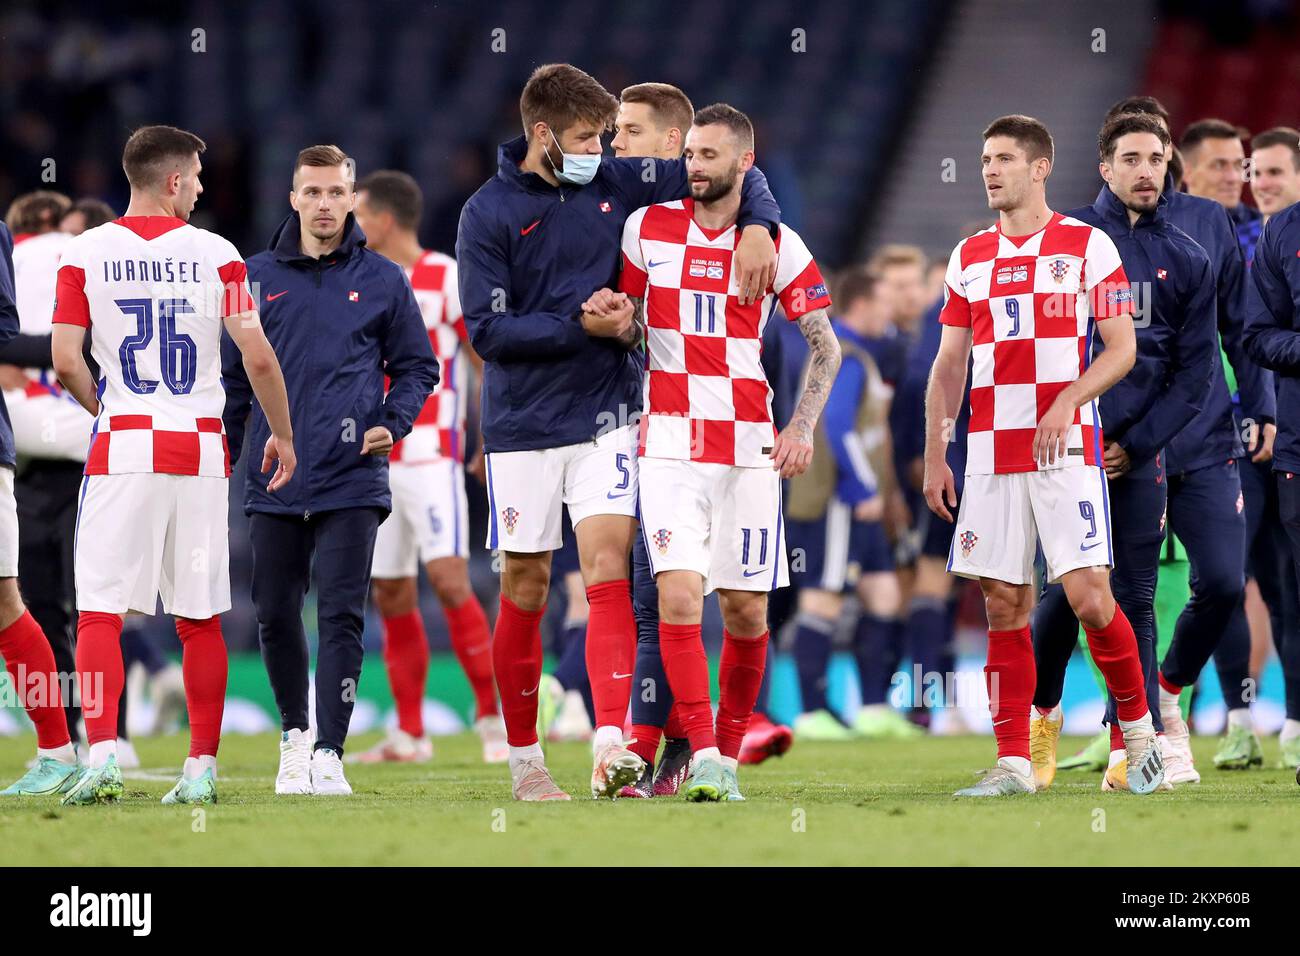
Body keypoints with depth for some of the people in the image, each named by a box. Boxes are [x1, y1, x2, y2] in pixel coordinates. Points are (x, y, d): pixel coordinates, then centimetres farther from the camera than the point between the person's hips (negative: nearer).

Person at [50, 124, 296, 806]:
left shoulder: (86, 255, 1)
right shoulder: (216, 255, 1)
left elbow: (66, 363, -4)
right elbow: (259, 359, -2)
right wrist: (282, 435, 12)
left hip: (123, 445, -1)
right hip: (200, 452, 1)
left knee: (100, 612, -1)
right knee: (200, 619, 8)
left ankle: (101, 756, -17)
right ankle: (201, 768, 9)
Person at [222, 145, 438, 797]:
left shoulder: (382, 280, 7)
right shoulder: (257, 277, 9)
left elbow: (417, 366, 13)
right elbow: (233, 375, 14)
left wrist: (393, 424, -4)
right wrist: (221, 457, 9)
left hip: (352, 480, -2)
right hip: (273, 482, 2)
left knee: (342, 616, -9)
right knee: (275, 616, 7)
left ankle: (329, 753, -10)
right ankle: (295, 732, 27)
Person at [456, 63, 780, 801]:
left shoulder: (617, 185, 3)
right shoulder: (489, 214, -6)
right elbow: (488, 330, -11)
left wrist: (758, 224, -7)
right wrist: (583, 325, -14)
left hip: (606, 417, 2)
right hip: (524, 426, -1)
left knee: (608, 567, -13)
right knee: (526, 590, 5)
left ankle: (611, 743, -22)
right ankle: (524, 756, 18)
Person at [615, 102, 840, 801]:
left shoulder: (778, 244, 2)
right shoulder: (647, 227, 4)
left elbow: (825, 346, 7)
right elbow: (629, 318, 16)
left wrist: (802, 427, -5)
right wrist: (616, 317, -8)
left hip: (748, 446, 1)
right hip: (670, 441, 0)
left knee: (746, 612, 3)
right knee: (678, 595, -16)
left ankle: (729, 754, 19)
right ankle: (703, 757, -16)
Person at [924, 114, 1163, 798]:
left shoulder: (1087, 246, -1)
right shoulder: (969, 258, 13)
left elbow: (1122, 349, -4)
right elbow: (949, 365, 16)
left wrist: (1065, 404, -19)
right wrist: (934, 456, 8)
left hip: (1066, 449, -4)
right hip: (991, 454, 4)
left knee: (1088, 596, -11)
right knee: (1004, 607, 1)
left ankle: (1138, 726, 9)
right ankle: (1013, 763, 3)